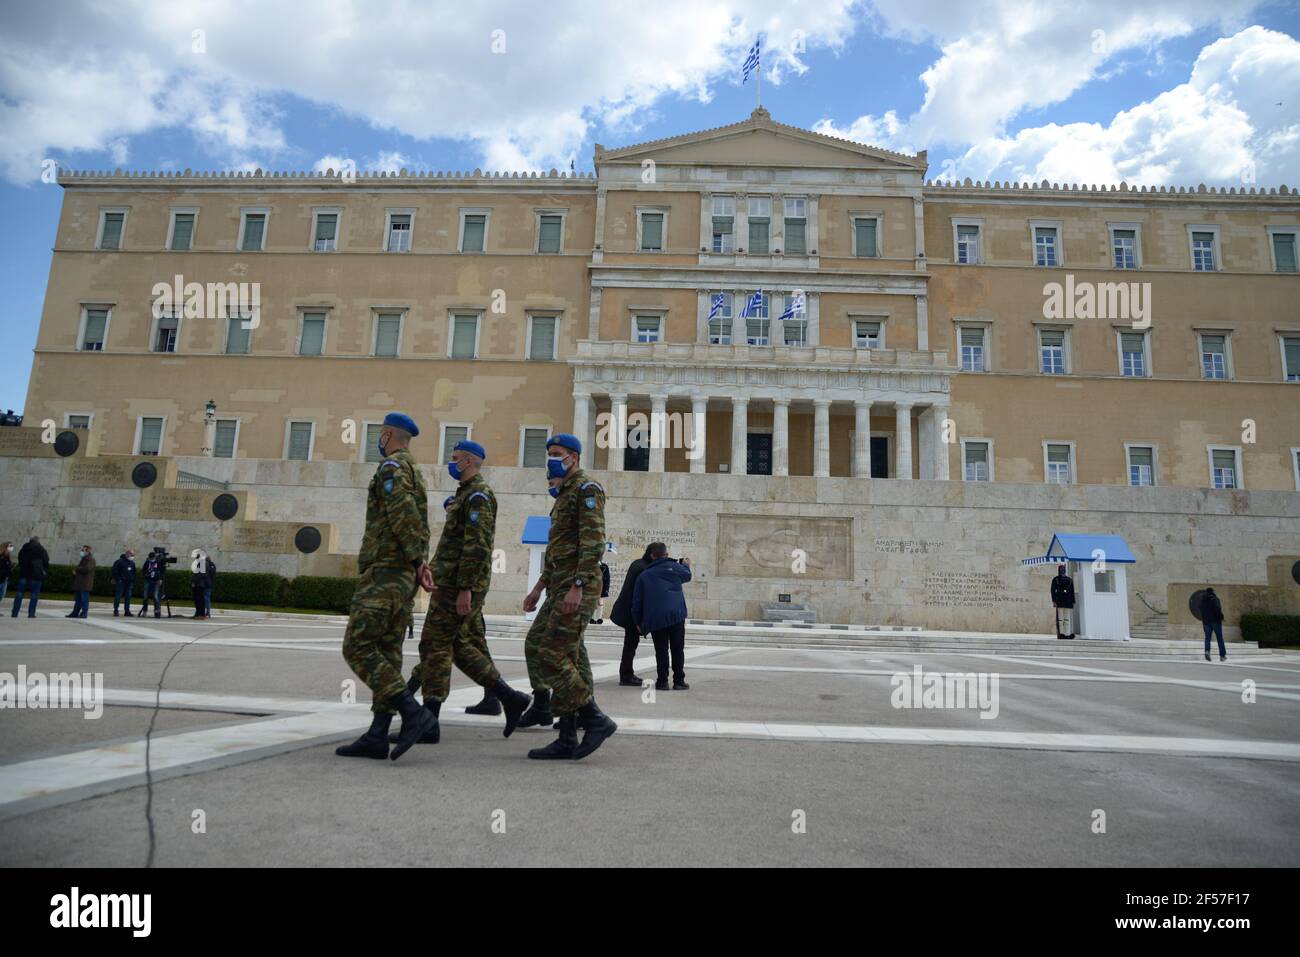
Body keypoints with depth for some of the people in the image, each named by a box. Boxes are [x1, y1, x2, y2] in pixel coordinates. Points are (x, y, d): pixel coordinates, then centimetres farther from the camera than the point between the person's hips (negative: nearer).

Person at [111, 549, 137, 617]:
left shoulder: (132, 563, 15)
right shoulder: (120, 561, -5)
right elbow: (114, 571, -7)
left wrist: (133, 582, 15)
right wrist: (118, 579, -12)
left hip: (129, 582, 6)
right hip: (121, 582, -6)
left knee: (128, 597, 5)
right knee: (118, 596, -4)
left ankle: (127, 611, 9)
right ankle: (115, 610, 2)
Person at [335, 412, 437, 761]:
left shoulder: (392, 467, -8)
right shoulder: (415, 473, 22)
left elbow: (403, 516, -22)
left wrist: (418, 562, -16)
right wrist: (419, 565, 7)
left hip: (384, 572, -9)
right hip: (403, 575, 9)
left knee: (358, 648, -8)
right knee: (387, 652, 6)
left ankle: (413, 712, -16)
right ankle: (377, 736, 7)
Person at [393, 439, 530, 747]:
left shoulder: (478, 494, -11)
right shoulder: (468, 494, 22)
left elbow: (477, 545, -21)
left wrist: (464, 588, -24)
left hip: (459, 585, -10)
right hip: (455, 584, 10)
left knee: (435, 646, -6)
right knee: (462, 647, 10)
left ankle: (428, 724, 0)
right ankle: (510, 698, 10)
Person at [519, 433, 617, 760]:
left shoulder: (587, 489, -7)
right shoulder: (564, 494, 23)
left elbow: (593, 542, -18)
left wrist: (578, 586, -25)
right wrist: (540, 586, 23)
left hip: (578, 589, -10)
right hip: (560, 588, 10)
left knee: (552, 656, -14)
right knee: (536, 648, 6)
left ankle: (596, 719, -2)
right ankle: (567, 739, 10)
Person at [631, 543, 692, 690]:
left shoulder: (644, 576, 13)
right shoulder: (674, 567, 9)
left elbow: (637, 601, 13)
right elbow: (687, 576, 31)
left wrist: (638, 622, 23)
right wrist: (686, 565, 52)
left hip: (655, 617, 1)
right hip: (676, 614, -1)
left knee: (661, 650, 8)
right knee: (678, 649, 6)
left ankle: (662, 681, 6)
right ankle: (679, 681, 7)